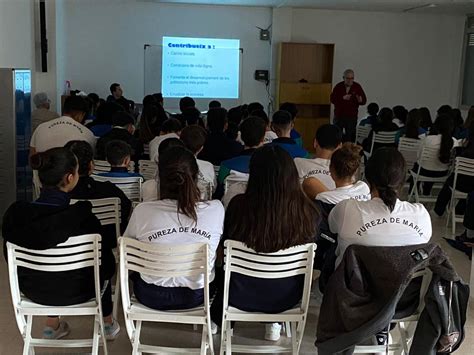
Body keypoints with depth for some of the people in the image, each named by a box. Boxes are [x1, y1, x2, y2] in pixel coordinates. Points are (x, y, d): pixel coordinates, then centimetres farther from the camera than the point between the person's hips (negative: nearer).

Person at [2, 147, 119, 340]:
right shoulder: (83, 218, -31)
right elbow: (108, 265, -18)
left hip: (31, 289, 3)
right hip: (74, 292, -3)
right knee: (103, 270, 30)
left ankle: (52, 324, 44)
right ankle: (108, 324, 48)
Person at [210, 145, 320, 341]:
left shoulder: (238, 205, -25)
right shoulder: (308, 212, -22)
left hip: (240, 295, -1)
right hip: (286, 297, 1)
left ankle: (220, 320, 49)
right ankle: (274, 322, 36)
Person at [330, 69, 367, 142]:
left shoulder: (357, 87, 2)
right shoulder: (338, 86, 0)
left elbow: (364, 100, 1)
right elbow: (332, 99, -8)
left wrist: (360, 100, -23)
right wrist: (343, 98, -23)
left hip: (352, 117, 0)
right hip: (339, 116, 1)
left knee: (350, 137, -4)